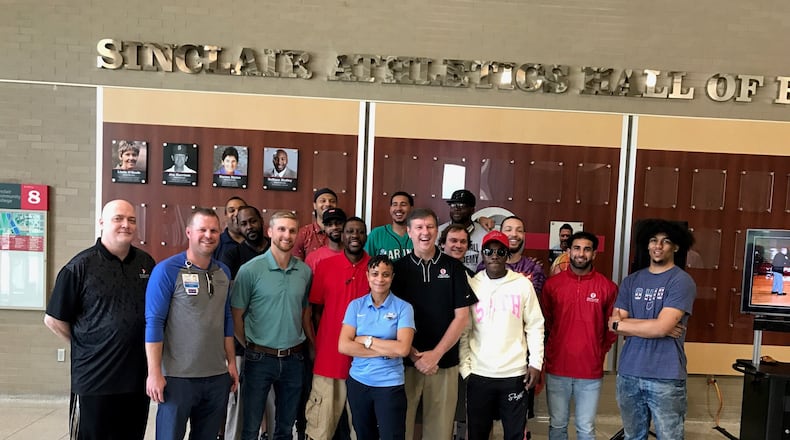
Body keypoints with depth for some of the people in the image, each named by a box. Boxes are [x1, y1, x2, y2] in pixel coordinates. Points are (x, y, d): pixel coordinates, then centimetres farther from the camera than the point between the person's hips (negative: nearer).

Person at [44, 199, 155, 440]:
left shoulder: (146, 263, 4)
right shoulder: (80, 266, -8)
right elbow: (53, 319, -3)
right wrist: (85, 345, 0)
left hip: (138, 377, 4)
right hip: (94, 380, -4)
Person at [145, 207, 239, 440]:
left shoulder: (223, 272, 7)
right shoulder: (167, 270, -9)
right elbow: (154, 323, -11)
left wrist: (231, 362, 12)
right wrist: (154, 373, -15)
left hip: (217, 377, 5)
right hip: (178, 376, -5)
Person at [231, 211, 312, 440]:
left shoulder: (305, 271, 1)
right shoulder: (250, 270, -11)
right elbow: (237, 316, -4)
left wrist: (308, 344, 8)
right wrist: (251, 347, 1)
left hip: (294, 359, 3)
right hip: (260, 359, -3)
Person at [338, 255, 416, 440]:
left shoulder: (403, 308, -8)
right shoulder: (356, 305, -2)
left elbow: (403, 349, -19)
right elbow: (343, 346, -11)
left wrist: (367, 340, -13)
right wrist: (385, 351, -16)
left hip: (390, 385, -3)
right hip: (358, 382, 3)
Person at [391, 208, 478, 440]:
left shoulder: (453, 267, 1)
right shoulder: (398, 268, 2)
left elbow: (462, 316, -1)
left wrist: (436, 354, -9)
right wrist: (413, 354, -9)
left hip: (444, 362, 0)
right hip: (405, 361, 0)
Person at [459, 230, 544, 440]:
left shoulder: (523, 284, -2)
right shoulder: (472, 285, -1)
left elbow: (535, 326, 3)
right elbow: (463, 331, 1)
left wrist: (536, 362, -3)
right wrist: (464, 367, -2)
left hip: (515, 373, -1)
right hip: (478, 374, 1)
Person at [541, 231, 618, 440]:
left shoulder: (607, 287, -4)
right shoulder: (552, 284, -1)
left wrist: (600, 351, 3)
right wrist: (550, 349, 7)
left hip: (591, 371, -1)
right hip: (556, 369, 1)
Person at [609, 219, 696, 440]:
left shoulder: (682, 281, -7)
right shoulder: (631, 281, 9)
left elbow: (661, 327, -17)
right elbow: (615, 323, 1)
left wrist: (621, 324, -5)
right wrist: (653, 326, -11)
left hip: (666, 377, -4)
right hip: (628, 373, 5)